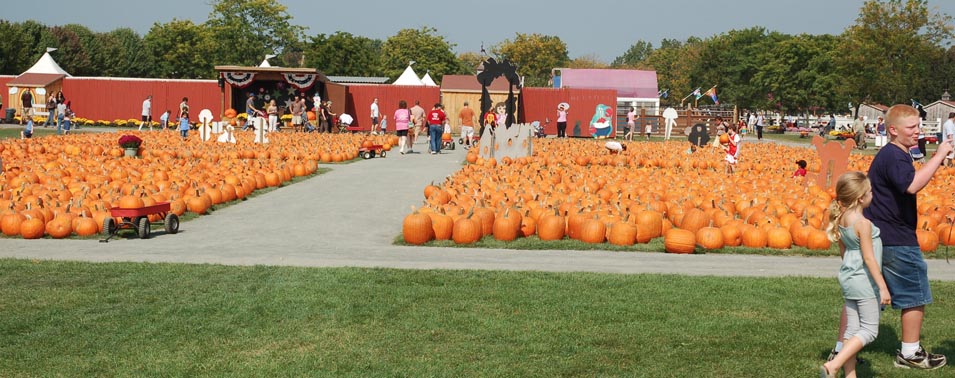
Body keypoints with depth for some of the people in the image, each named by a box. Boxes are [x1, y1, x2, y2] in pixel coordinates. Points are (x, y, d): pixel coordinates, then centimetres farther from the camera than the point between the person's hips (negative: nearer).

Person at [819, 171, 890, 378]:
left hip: (848, 277, 8)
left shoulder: (841, 219, 4)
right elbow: (869, 258, -20)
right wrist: (883, 287, -17)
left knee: (852, 329, 12)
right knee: (869, 330, -1)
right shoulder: (863, 223, -20)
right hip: (864, 281, -8)